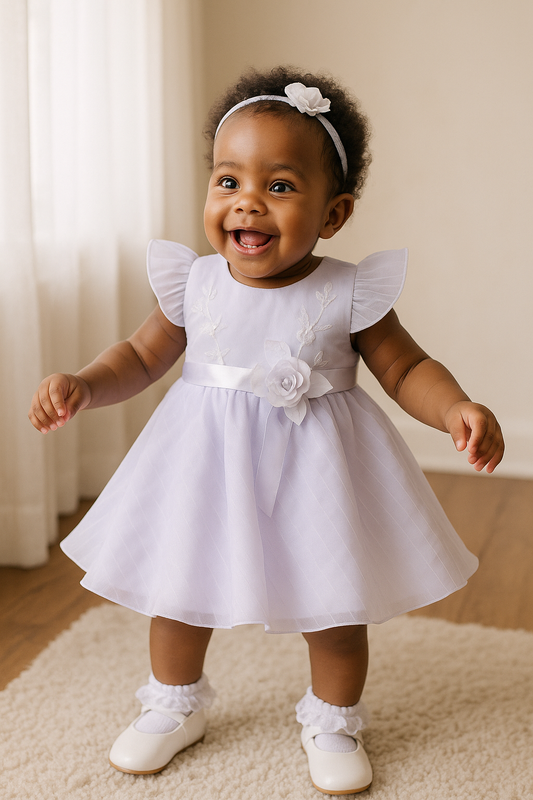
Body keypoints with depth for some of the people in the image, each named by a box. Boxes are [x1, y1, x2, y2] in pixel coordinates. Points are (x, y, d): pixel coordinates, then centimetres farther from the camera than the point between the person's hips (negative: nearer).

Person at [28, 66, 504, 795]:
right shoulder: (193, 284, -8)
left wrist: (456, 409, -26)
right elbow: (140, 357, 4)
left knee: (335, 604, 10)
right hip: (206, 462, 2)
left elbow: (407, 368, -7)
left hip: (312, 471, -2)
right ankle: (175, 705, 43)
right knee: (177, 589, 16)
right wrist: (83, 387, -14)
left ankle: (334, 721, 37)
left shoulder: (349, 295, -15)